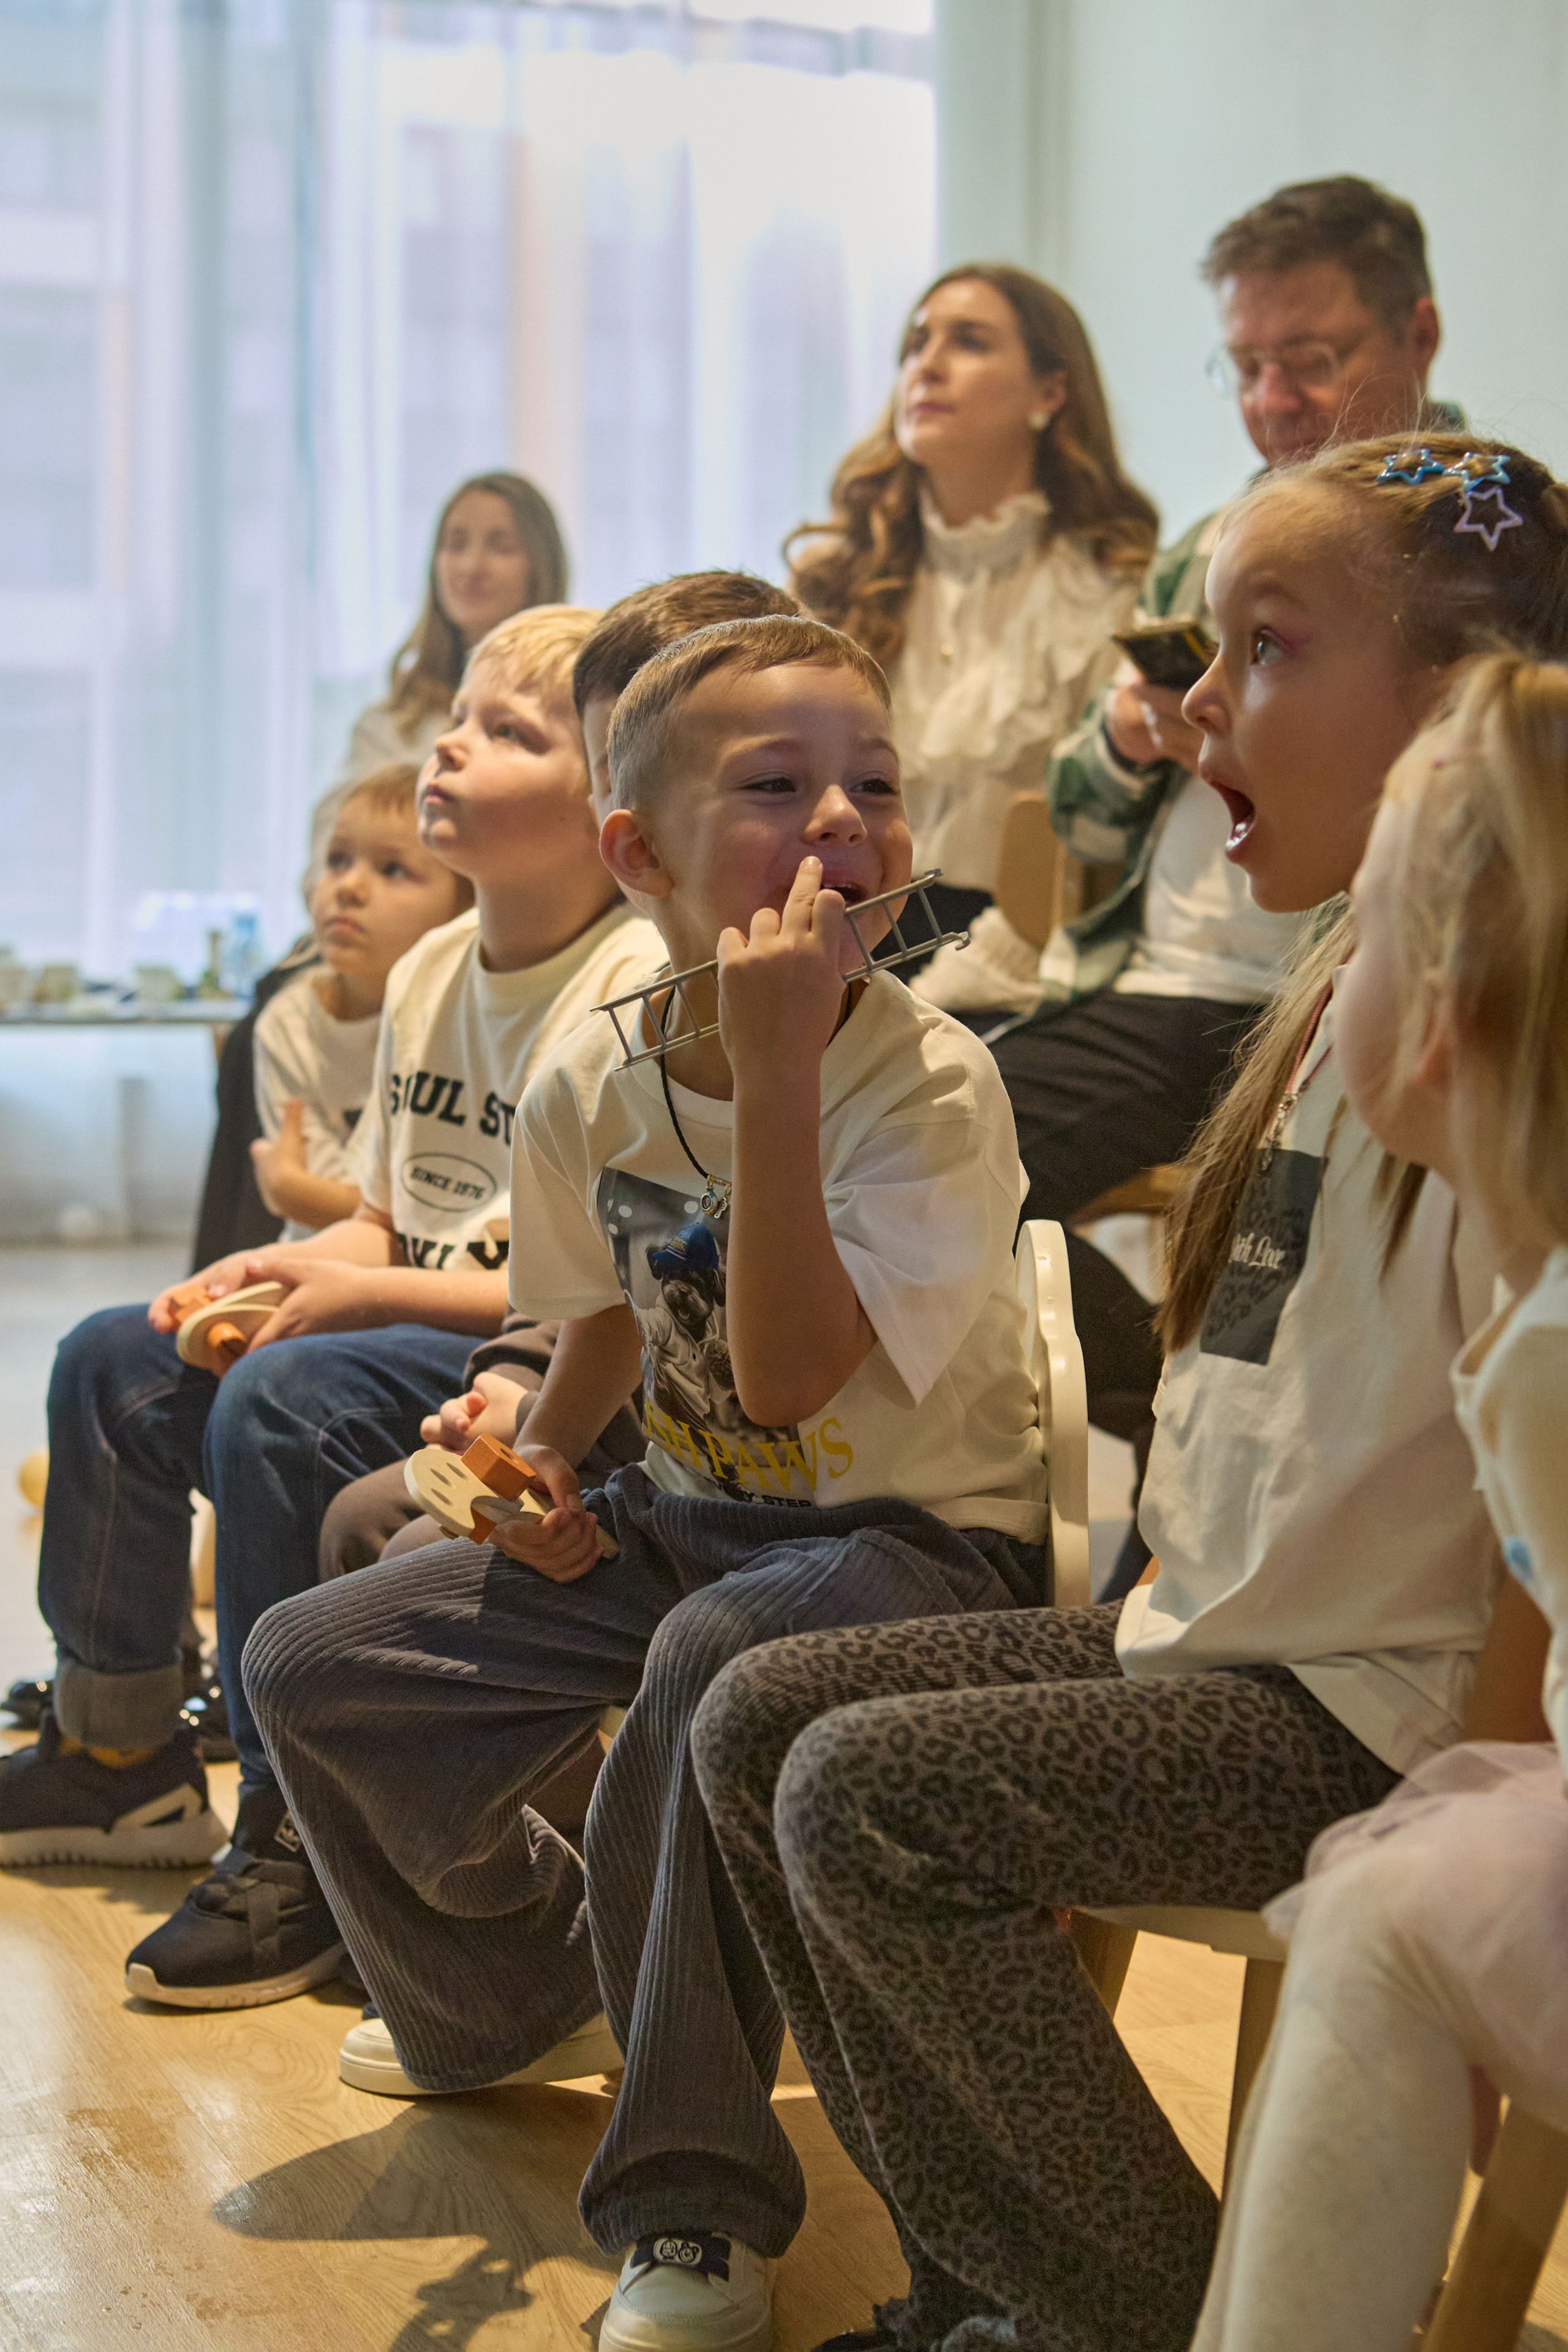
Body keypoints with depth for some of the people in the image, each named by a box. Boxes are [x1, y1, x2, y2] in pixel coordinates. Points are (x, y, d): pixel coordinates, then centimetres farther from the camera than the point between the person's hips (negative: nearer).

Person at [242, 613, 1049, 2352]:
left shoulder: (931, 1082, -20)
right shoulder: (591, 1088, -3)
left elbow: (789, 1378, -32)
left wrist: (777, 1069, -36)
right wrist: (536, 1457, -2)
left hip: (913, 1539, -6)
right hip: (690, 1516, 7)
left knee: (714, 1656, -40)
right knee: (310, 1665, -1)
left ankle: (695, 2201, -23)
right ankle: (515, 1975, 29)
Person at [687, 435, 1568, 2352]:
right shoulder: (1335, 1004, 11)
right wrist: (1144, 1612, 11)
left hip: (1379, 1712, -10)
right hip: (1225, 1640, 10)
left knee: (874, 1793, -21)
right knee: (758, 1716, 5)